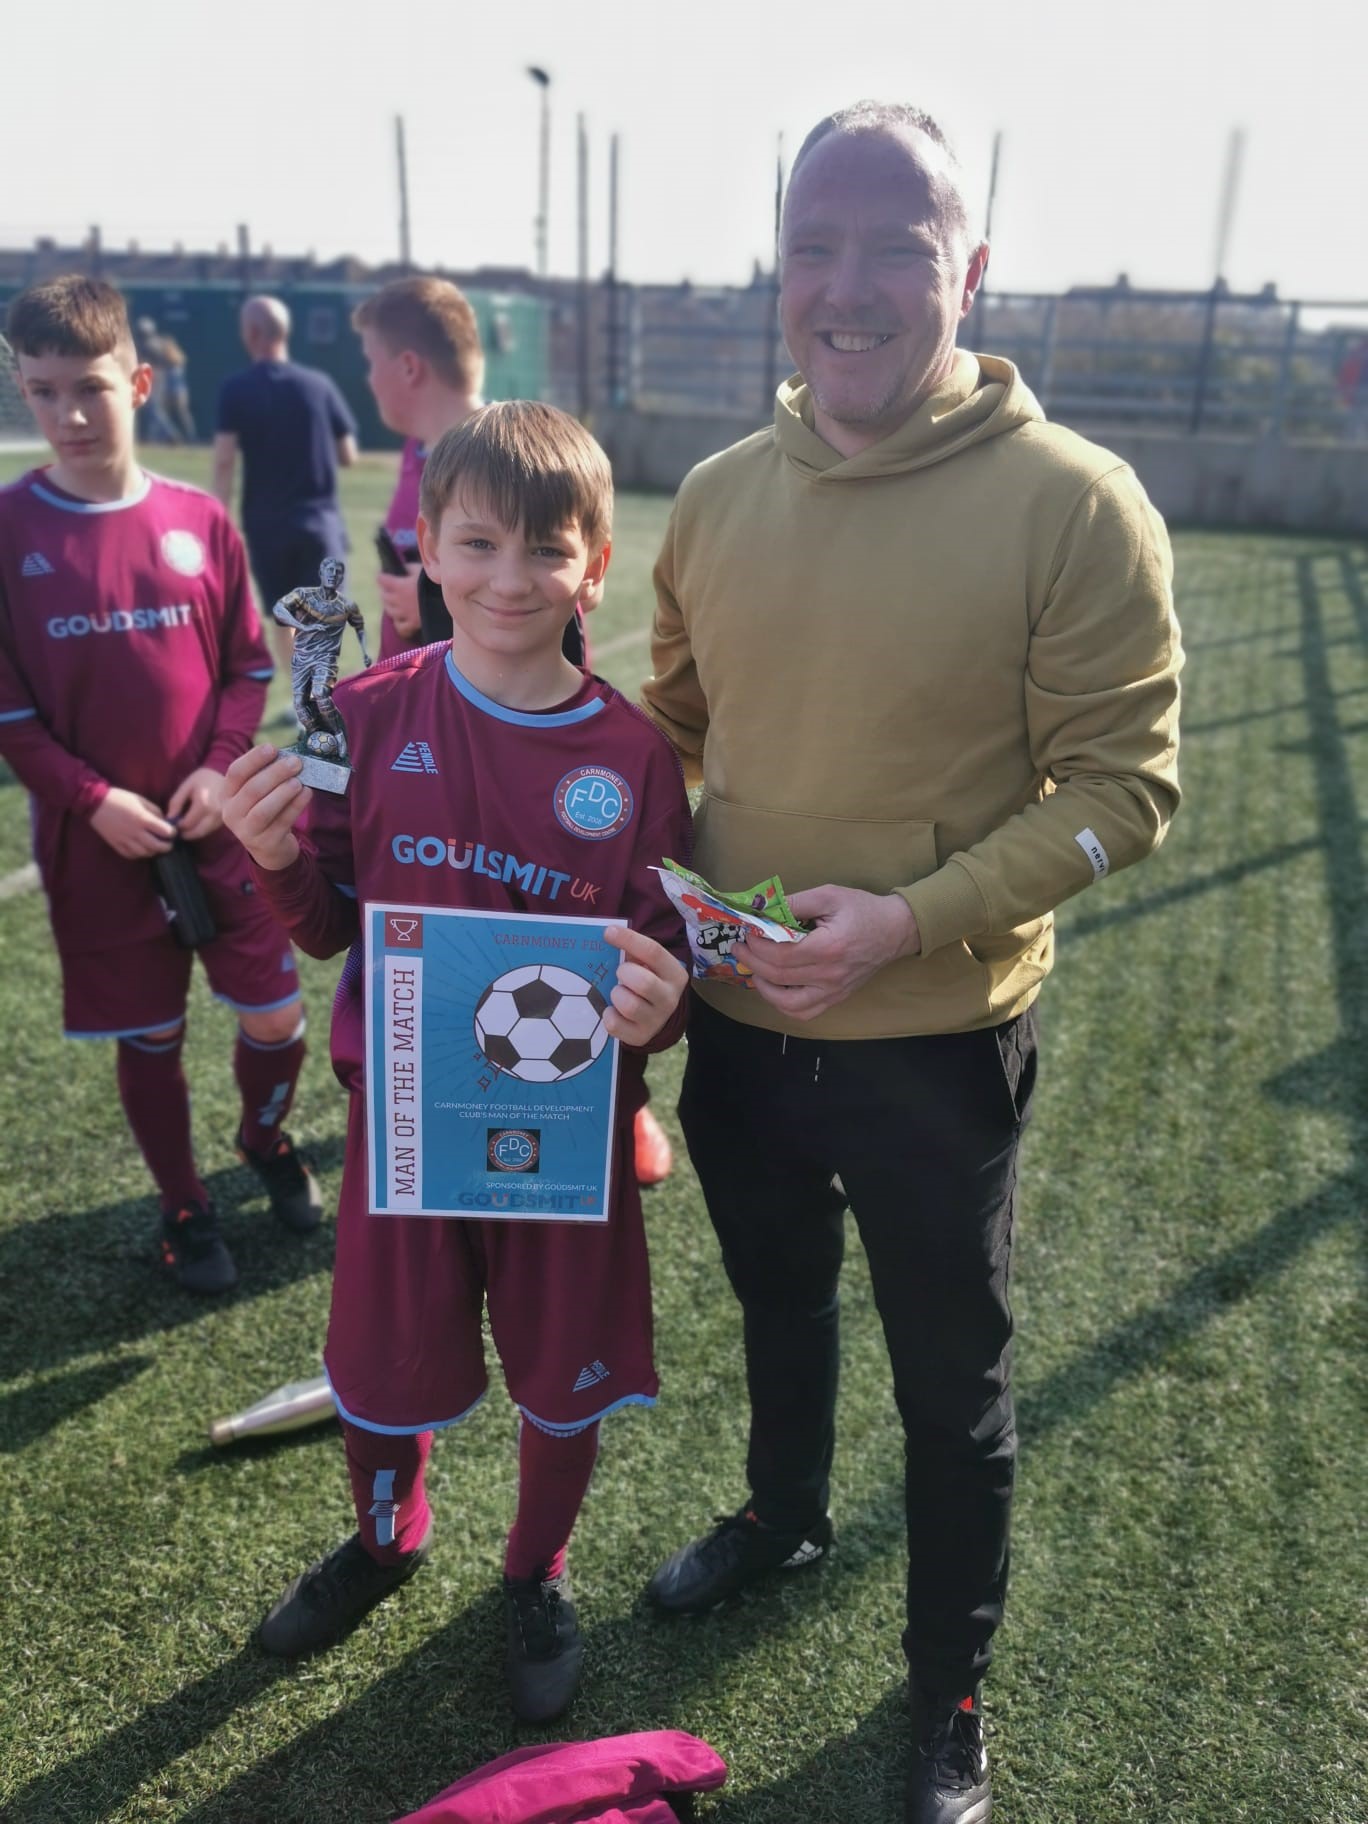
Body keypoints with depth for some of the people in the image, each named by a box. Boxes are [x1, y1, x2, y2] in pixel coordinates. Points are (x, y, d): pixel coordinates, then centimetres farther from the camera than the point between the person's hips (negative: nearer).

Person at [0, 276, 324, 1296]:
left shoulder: (201, 521, -1)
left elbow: (250, 667, 6)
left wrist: (219, 769, -8)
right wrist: (93, 800, -12)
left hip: (222, 823, 1)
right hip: (97, 838, -1)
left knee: (277, 1016, 5)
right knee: (149, 1036, 10)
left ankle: (266, 1137, 38)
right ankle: (185, 1208, 32)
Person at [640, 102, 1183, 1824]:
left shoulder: (1073, 503, -16)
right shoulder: (720, 493, -2)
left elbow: (1126, 783, -15)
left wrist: (912, 920, -26)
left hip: (934, 1047, -4)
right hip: (737, 1026, 5)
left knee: (952, 1387, 15)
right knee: (777, 1306, 28)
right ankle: (782, 1517, 59)